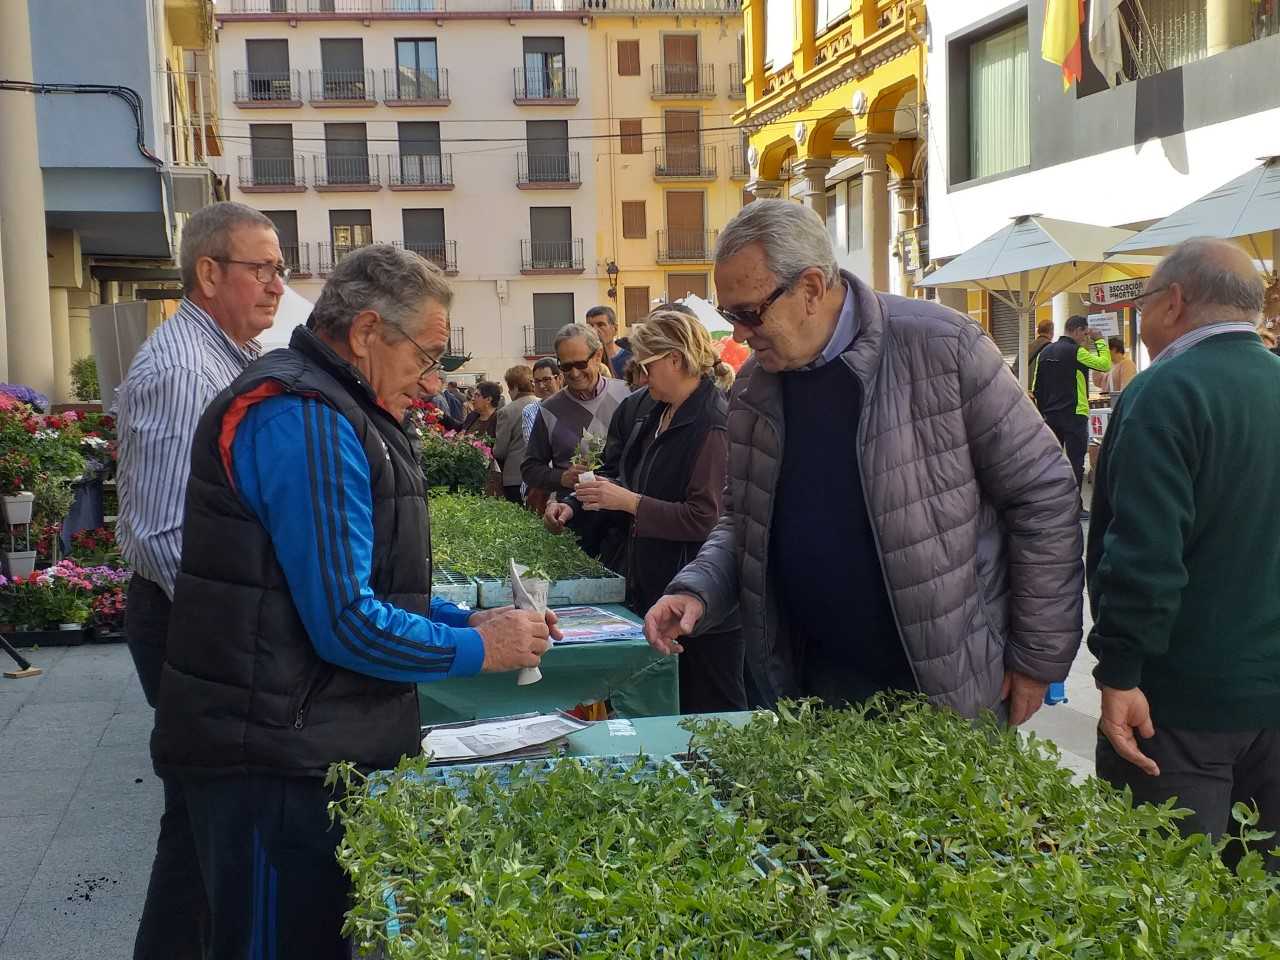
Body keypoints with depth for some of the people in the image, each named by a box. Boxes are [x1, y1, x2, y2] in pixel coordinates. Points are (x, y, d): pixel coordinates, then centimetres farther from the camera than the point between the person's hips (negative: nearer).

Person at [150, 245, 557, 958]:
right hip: (277, 761, -10)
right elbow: (347, 623, -23)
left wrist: (470, 621, 8)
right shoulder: (305, 419, -20)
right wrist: (479, 650, -11)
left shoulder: (340, 411, 14)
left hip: (314, 747, 10)